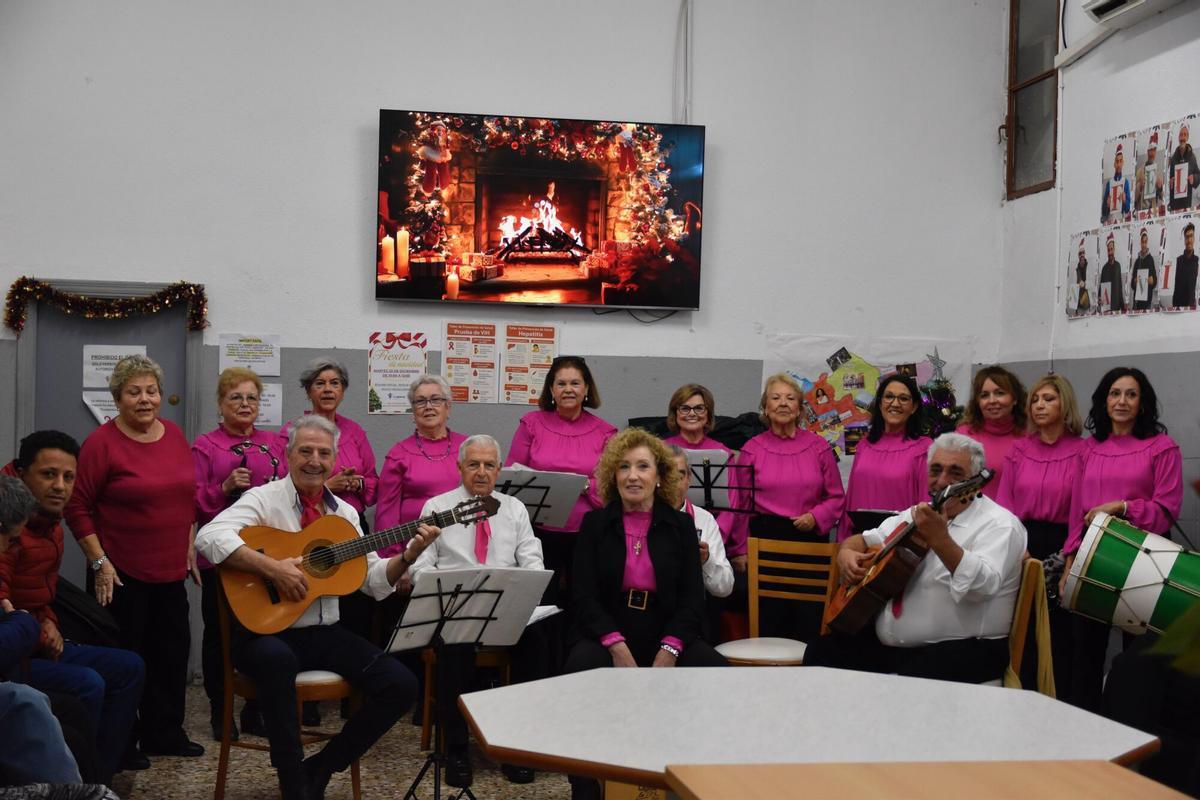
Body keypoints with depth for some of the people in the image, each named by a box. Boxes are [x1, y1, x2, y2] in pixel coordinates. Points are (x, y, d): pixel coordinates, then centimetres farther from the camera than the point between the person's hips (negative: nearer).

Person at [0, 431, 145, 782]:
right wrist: (40, 638, -15)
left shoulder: (50, 523, 10)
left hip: (39, 644, 11)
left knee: (129, 667, 8)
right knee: (87, 684, -27)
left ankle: (99, 774, 9)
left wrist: (48, 622, 4)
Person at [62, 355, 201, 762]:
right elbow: (77, 507, -10)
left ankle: (164, 734, 27)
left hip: (170, 571, 6)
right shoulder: (102, 442, -11)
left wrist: (189, 548, 15)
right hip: (121, 574, -6)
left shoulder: (174, 434, 7)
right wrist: (99, 562, -13)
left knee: (172, 652, 12)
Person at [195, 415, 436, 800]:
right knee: (277, 659, -41)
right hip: (267, 630, -6)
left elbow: (374, 581, 13)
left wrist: (408, 555, -4)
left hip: (325, 634, 6)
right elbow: (209, 537, -23)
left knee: (400, 684, -11)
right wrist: (273, 568, -27)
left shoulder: (345, 512, 13)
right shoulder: (264, 499, -5)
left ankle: (320, 769, 2)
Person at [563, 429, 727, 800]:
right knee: (580, 671, -34)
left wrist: (667, 653, -15)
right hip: (605, 636, -1)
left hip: (667, 636, 1)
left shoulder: (681, 525, 9)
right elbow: (585, 597, -1)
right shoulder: (594, 524, 7)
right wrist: (618, 648, -18)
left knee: (719, 672, -27)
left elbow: (692, 598, 2)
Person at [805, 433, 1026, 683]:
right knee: (821, 652, -6)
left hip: (960, 648, -7)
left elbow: (983, 586, -27)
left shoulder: (999, 524, -9)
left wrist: (940, 539, -39)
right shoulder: (919, 514, 15)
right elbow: (866, 539, 22)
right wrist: (846, 553, -2)